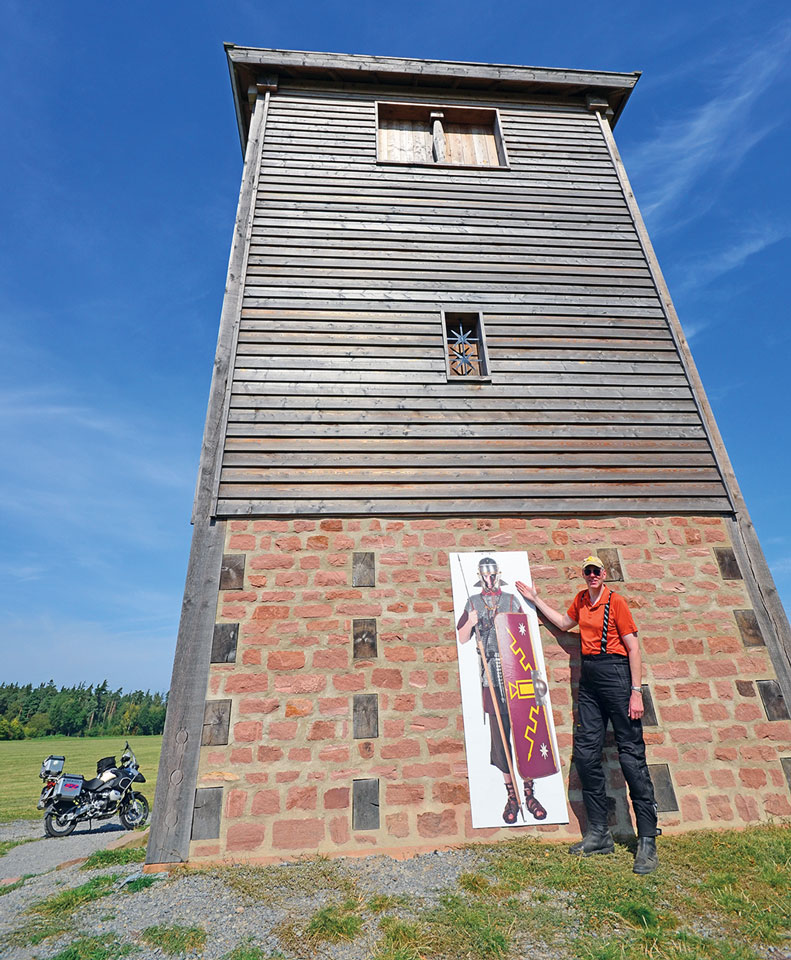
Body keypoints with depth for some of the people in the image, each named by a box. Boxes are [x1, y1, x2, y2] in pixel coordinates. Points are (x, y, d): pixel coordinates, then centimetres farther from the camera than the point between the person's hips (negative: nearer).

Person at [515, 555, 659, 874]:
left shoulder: (615, 601, -7)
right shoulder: (581, 599, 12)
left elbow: (633, 647, -9)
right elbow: (564, 622, 28)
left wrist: (636, 692, -14)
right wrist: (535, 599, 28)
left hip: (616, 673, -7)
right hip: (588, 677, 7)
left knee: (631, 754, -3)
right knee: (585, 753, 6)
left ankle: (648, 840, 7)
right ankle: (598, 833, 17)